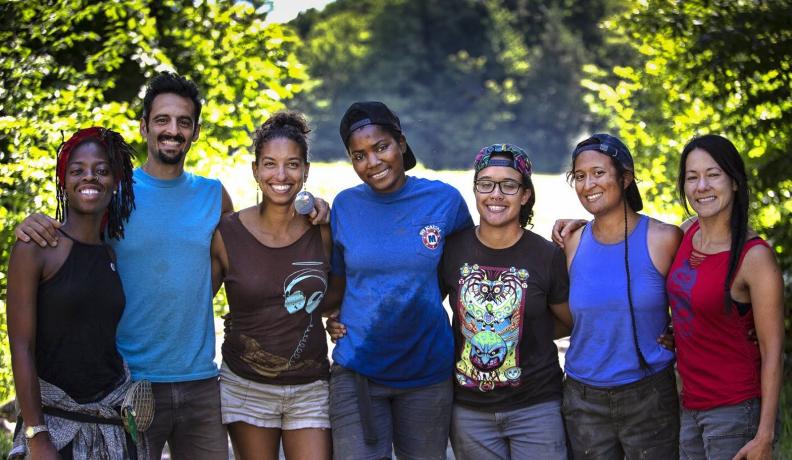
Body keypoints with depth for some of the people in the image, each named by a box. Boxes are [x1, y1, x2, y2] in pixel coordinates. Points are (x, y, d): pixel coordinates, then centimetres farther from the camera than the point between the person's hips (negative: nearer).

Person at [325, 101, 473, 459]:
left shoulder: (444, 200, -3)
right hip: (358, 370, 0)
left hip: (428, 369, 0)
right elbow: (338, 282, 12)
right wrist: (336, 318, -3)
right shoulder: (345, 205, 1)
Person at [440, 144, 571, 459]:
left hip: (535, 407, -2)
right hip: (469, 407, 2)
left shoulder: (548, 256, -7)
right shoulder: (452, 249, -3)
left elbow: (570, 322, 6)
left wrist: (520, 327, -2)